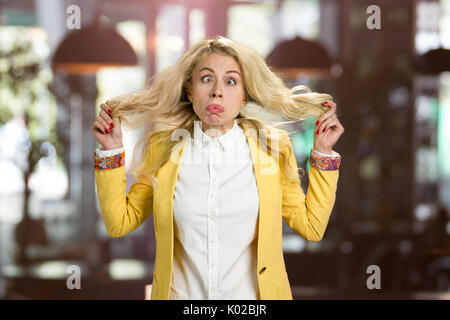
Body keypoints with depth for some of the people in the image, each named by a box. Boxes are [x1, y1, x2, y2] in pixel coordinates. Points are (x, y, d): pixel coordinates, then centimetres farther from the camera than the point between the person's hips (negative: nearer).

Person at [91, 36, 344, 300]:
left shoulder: (272, 148, -3)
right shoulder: (163, 148, -2)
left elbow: (311, 227, 0)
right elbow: (120, 223, 3)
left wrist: (323, 152, -3)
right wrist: (111, 150, -4)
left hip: (254, 295, 0)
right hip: (181, 293, 1)